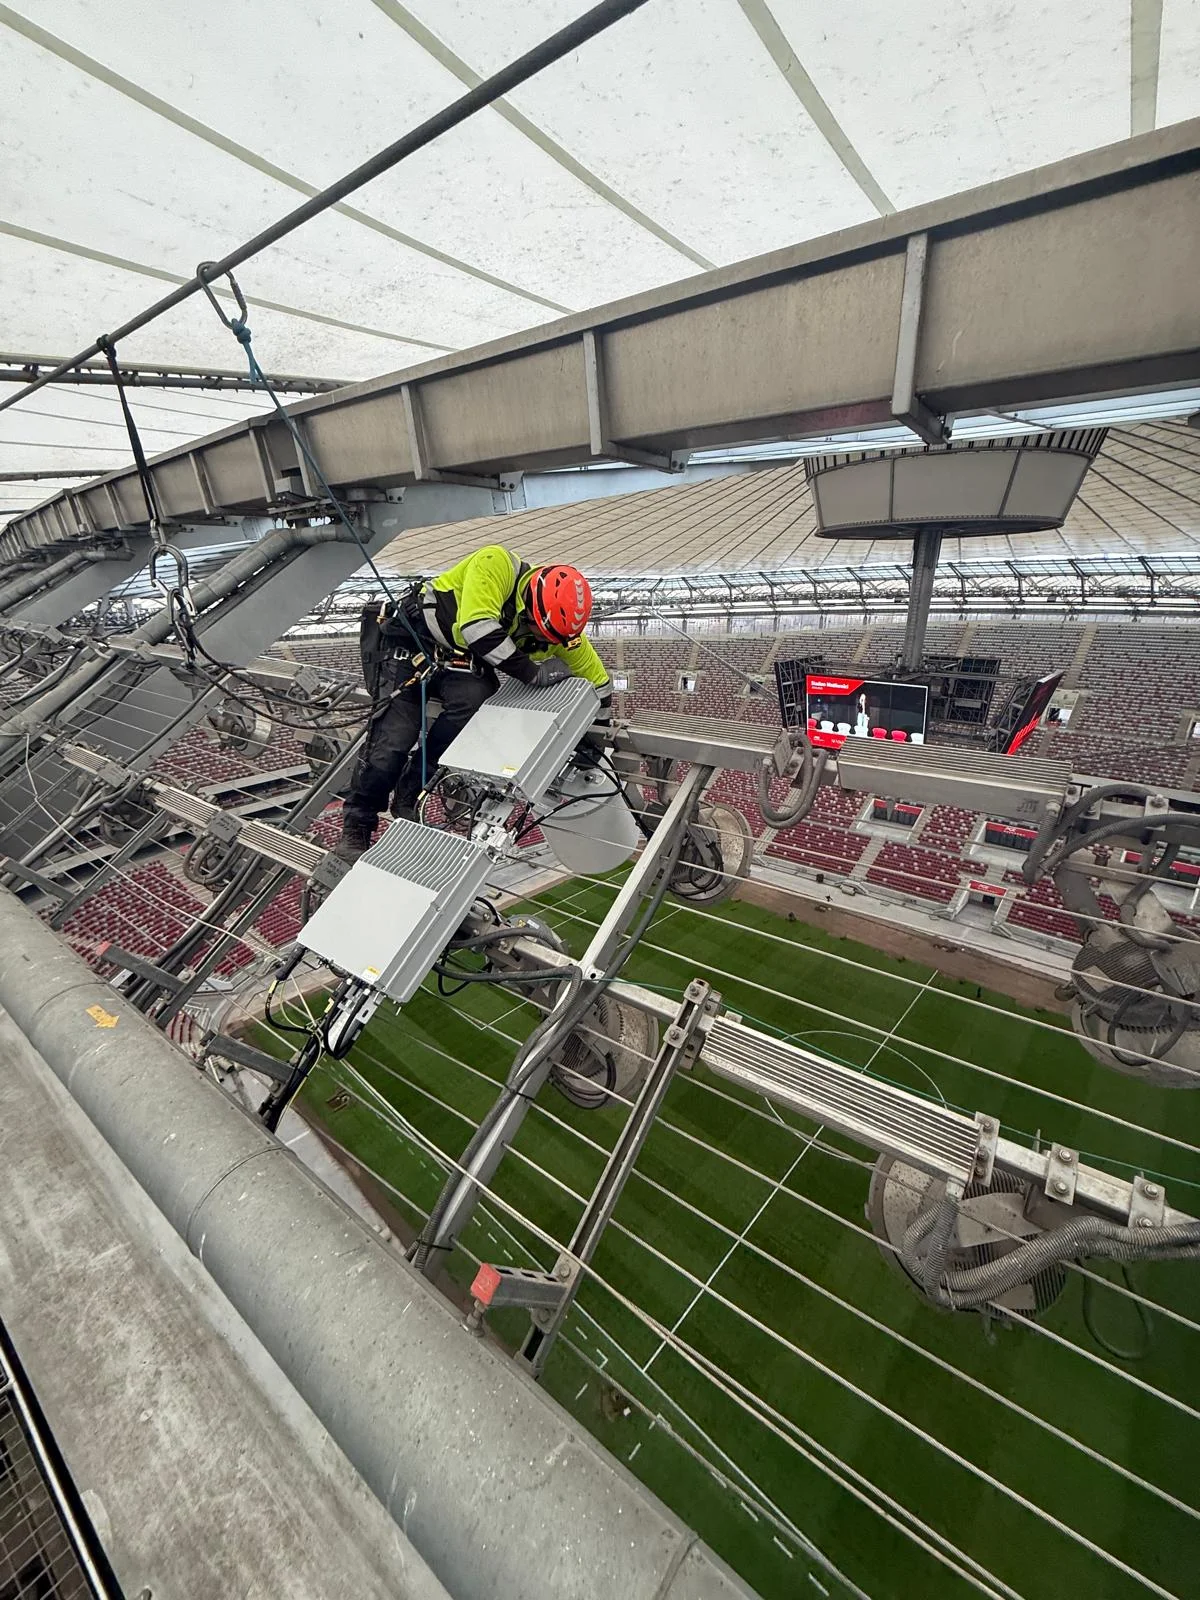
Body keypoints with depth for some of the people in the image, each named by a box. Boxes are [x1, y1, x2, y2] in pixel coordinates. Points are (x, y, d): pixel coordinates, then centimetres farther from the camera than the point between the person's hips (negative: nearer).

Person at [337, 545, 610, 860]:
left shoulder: (559, 622, -13)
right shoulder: (497, 564, -28)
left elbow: (596, 679, -1)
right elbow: (477, 627, -41)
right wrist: (532, 673, -36)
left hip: (458, 657, 4)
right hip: (406, 636, -4)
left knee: (475, 698, -28)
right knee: (394, 735, -18)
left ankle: (408, 800, -11)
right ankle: (355, 827, 3)